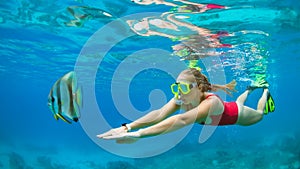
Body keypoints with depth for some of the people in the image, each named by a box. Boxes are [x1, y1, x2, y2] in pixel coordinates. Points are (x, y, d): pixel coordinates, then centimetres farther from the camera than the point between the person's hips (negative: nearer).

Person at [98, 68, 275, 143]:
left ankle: (265, 91, 58)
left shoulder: (211, 102, -54)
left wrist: (137, 134, -79)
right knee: (238, 102, 40)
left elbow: (182, 120, -69)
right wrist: (127, 127, -67)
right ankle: (249, 90, 68)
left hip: (238, 114, -4)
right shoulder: (181, 98, -36)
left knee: (259, 113, 31)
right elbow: (159, 114, -51)